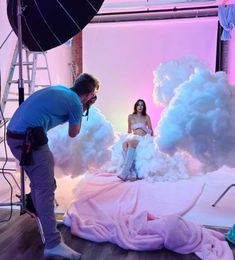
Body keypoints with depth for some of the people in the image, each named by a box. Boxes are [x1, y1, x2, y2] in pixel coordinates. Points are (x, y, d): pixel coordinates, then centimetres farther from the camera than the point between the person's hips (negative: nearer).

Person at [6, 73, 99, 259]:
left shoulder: (60, 89, 17)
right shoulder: (75, 103, -6)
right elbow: (73, 133, 8)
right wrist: (83, 110, 17)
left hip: (13, 134, 9)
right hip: (29, 138, -9)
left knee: (38, 184, 21)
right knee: (46, 188, -6)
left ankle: (45, 220, 37)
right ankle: (53, 244, -2)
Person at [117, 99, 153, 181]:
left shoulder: (147, 117, 11)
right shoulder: (130, 117, 15)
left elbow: (151, 132, 13)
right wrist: (129, 137, 7)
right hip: (132, 137, 3)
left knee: (130, 143, -36)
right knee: (124, 144, -34)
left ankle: (124, 172, -44)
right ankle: (133, 173, -42)